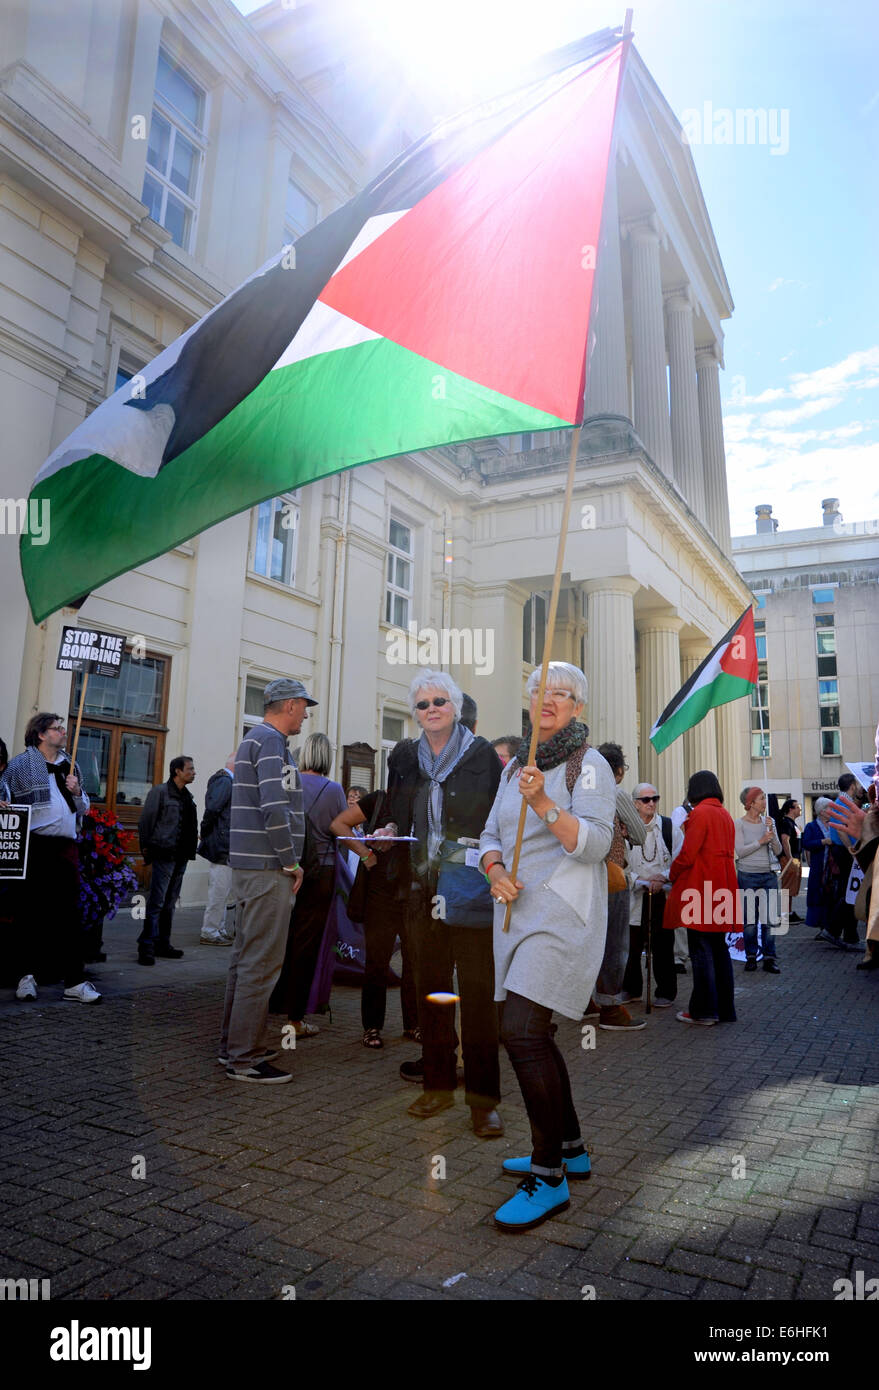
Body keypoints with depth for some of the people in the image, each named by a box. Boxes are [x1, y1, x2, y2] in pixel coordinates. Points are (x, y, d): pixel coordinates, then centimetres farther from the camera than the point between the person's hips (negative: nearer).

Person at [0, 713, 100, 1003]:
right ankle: (26, 975, 18)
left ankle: (74, 982, 5)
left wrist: (77, 792, 3)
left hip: (65, 848, 4)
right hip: (32, 847, -4)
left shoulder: (71, 767, 19)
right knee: (29, 913, 3)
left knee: (68, 914, 3)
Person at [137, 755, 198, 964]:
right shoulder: (160, 792, -6)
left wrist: (190, 848, 8)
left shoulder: (187, 796, 15)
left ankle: (162, 944, 22)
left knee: (170, 903, 13)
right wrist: (146, 848, -10)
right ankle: (146, 947, -2)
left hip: (181, 857, 8)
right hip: (164, 855, -8)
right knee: (157, 902, -7)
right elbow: (145, 821, -9)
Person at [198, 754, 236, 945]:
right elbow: (212, 808, -23)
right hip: (222, 845, -11)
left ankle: (219, 930, 24)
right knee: (219, 891, -4)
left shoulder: (223, 779, 17)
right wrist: (204, 833, -12)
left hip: (221, 846, 11)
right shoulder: (225, 781, -14)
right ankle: (209, 933, 2)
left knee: (220, 891, 16)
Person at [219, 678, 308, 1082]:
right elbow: (274, 808, -23)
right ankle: (245, 1059, 1)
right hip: (267, 869, -11)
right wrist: (291, 862, -14)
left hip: (248, 866, 11)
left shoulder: (252, 739, 20)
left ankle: (234, 1045, 25)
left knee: (245, 958, 16)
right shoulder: (271, 741, -13)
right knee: (261, 963, -5)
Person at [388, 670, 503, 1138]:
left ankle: (483, 1098, 9)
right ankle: (438, 1085, 25)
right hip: (424, 889, 4)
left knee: (478, 993, -1)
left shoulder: (482, 754, -2)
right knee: (430, 989, 11)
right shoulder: (404, 758, 10)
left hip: (471, 891, -4)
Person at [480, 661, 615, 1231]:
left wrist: (543, 803, -29)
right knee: (531, 1034, 15)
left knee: (522, 1032, -15)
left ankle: (549, 1177, 0)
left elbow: (595, 842, -16)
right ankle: (570, 1149, 33)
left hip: (564, 915, -8)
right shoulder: (517, 765, 14)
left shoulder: (590, 765, -6)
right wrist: (495, 870, -8)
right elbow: (492, 834, 13)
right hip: (519, 912, 8)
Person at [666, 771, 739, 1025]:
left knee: (701, 950, -3)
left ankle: (704, 1011, 1)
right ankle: (725, 1009, 18)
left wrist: (672, 875, 1)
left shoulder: (701, 813, -11)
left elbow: (687, 853, -14)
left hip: (701, 889, -8)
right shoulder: (725, 814, 14)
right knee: (719, 949, 13)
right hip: (722, 888, 8)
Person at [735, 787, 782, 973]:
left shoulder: (767, 821, 6)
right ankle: (751, 956, 16)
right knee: (749, 919, 4)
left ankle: (769, 958, 10)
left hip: (769, 875, 3)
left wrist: (772, 832, -9)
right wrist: (761, 841, -16)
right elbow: (740, 851, -12)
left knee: (770, 918, 1)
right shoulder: (740, 824, -5)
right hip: (748, 876, -3)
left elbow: (778, 851, 4)